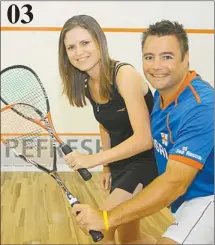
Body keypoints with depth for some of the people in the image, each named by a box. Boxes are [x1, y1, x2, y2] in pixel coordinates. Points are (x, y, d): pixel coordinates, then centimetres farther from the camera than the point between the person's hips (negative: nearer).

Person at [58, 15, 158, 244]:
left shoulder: (124, 74, -23)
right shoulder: (88, 86, 0)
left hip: (146, 162, -8)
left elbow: (144, 139, -29)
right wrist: (107, 167, 15)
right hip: (120, 164, 8)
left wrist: (93, 159, -32)